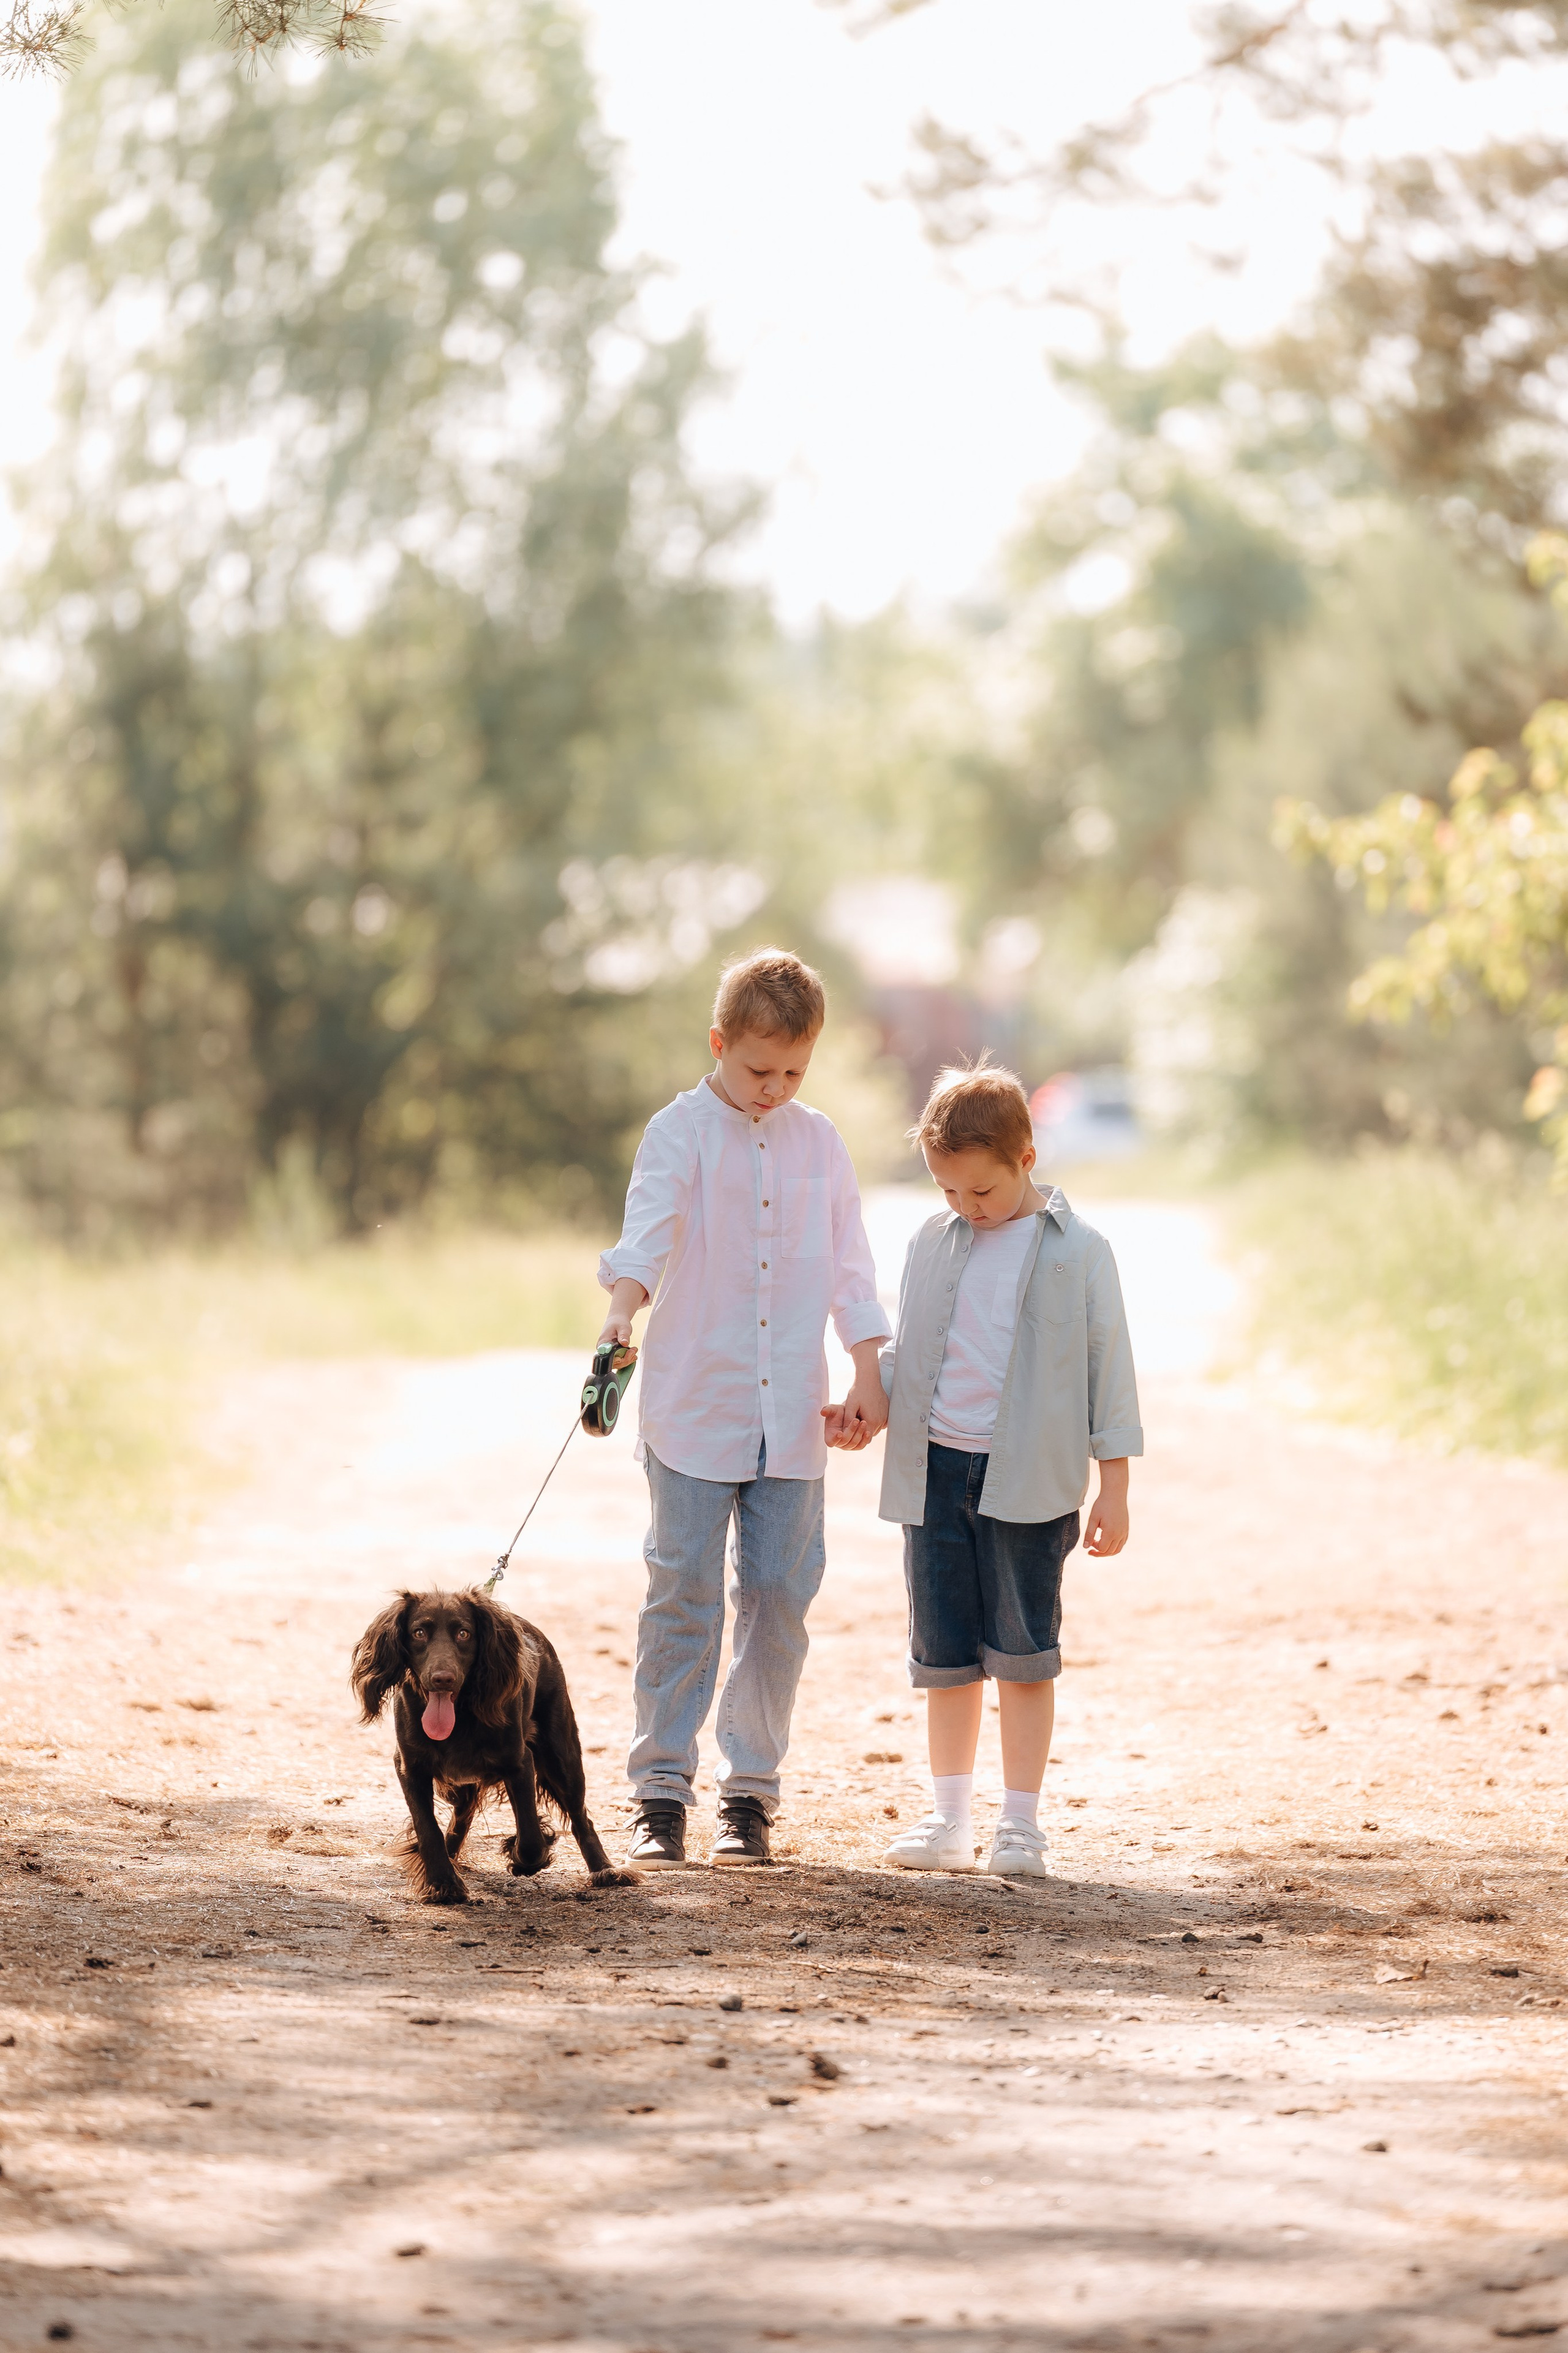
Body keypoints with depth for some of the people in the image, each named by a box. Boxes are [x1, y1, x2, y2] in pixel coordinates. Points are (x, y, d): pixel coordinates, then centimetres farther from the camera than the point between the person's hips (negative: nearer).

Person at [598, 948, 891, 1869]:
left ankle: (752, 1789, 11)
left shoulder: (819, 1143, 9)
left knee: (781, 1596, 2)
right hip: (693, 1408, -3)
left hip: (792, 1417, 3)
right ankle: (662, 1789, 4)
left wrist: (869, 1378, 4)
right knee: (684, 1594, -3)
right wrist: (624, 1306, -37)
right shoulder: (681, 1133, -2)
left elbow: (850, 1266, 11)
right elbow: (650, 1229, -18)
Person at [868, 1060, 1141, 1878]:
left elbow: (1109, 1369, 1)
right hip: (937, 1469, 4)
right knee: (944, 1652, 7)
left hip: (1029, 1479, -4)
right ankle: (949, 1817, 16)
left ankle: (1020, 1824, 5)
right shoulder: (933, 1243, 10)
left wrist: (1114, 1488, -1)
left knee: (1022, 1653, -2)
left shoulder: (1077, 1251, -1)